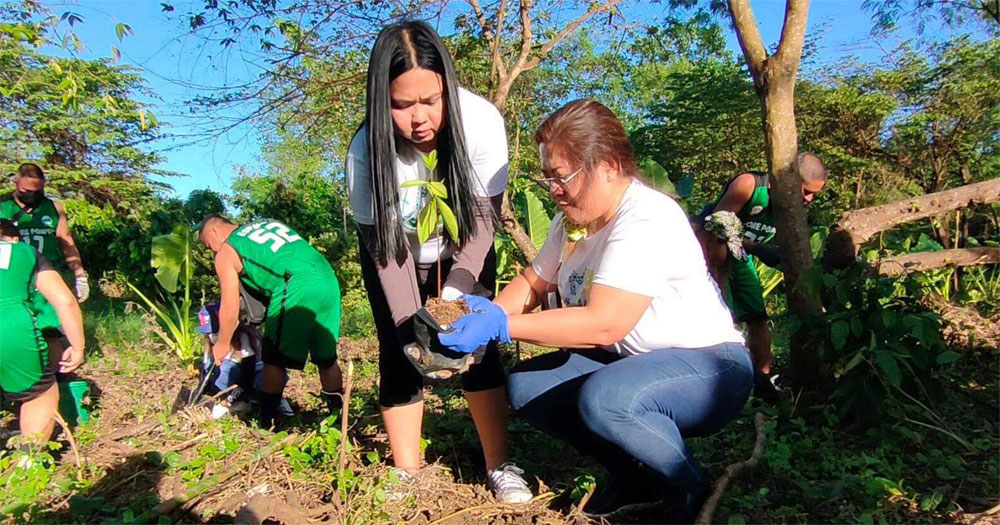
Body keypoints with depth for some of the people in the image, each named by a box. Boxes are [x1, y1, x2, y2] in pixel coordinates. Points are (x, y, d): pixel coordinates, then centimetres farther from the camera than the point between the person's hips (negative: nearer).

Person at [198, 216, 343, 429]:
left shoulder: (226, 253, 12)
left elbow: (230, 308, 11)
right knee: (327, 359, 18)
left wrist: (222, 344, 27)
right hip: (329, 279, 7)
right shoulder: (267, 222, 29)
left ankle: (267, 426, 14)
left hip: (297, 289, -7)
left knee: (274, 361, 9)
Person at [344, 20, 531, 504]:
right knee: (400, 354, -4)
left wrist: (456, 289, -36)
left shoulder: (480, 120, -30)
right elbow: (386, 248, -25)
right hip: (396, 257, 0)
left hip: (462, 252, 0)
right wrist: (412, 325, -34)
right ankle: (406, 473, 11)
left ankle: (499, 466, 6)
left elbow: (484, 215, -24)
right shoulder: (366, 151, -30)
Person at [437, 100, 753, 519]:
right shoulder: (573, 219, 3)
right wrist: (487, 312, -12)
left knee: (605, 398, -37)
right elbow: (531, 283, 9)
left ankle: (689, 488, -6)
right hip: (627, 361, 9)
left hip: (710, 367, -9)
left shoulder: (647, 222, -25)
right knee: (526, 384, -5)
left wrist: (500, 326, -33)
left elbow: (603, 324, -34)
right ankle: (635, 477, 8)